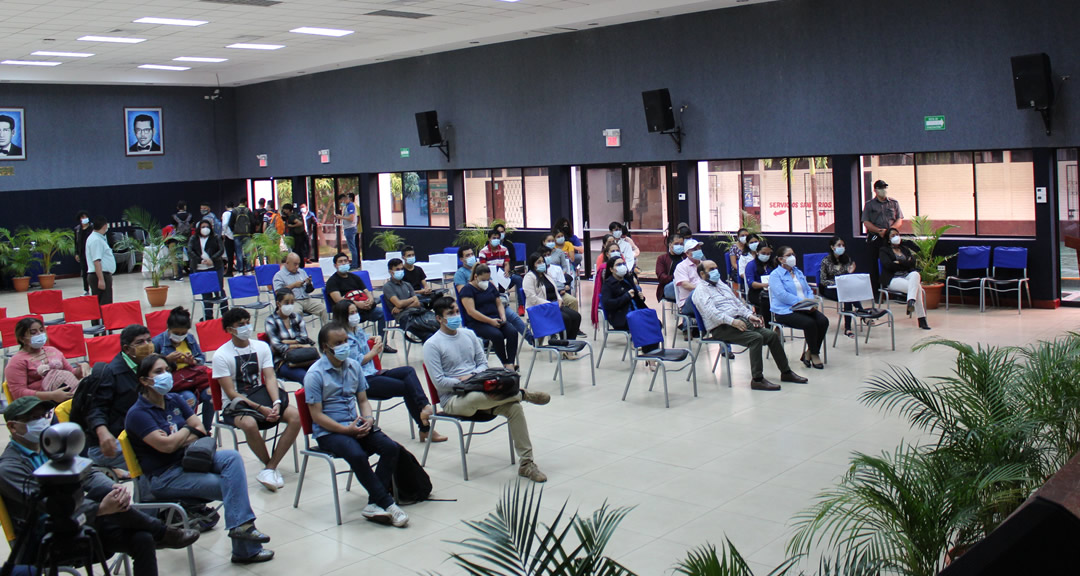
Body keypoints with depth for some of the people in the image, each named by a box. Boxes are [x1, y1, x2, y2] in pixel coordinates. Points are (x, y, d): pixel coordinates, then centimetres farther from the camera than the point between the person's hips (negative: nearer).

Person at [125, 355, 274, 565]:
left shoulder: (174, 400, 10)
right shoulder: (137, 414, -12)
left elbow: (200, 429, 5)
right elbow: (165, 445, -22)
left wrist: (178, 441, -14)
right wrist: (188, 430, -4)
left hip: (188, 459, 7)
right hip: (164, 476, -7)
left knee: (232, 457, -19)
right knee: (230, 485, -18)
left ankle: (241, 525, -24)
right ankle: (245, 550, -12)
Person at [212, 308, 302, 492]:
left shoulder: (261, 347, 5)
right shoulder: (221, 355, -9)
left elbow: (270, 378, -4)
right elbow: (231, 393, -13)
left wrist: (276, 403, -22)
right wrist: (260, 408, -23)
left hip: (261, 396, 5)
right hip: (236, 405, -4)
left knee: (296, 416, -20)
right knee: (249, 424, -38)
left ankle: (270, 468, -18)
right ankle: (270, 466, -12)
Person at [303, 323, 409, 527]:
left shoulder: (354, 366, 9)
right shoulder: (315, 374, -9)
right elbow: (317, 415, -11)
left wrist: (368, 419, -6)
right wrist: (346, 430, -19)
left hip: (357, 425, 6)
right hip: (328, 431, -6)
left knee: (391, 447, -19)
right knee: (357, 455, -34)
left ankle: (374, 504, -18)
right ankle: (388, 504, -23)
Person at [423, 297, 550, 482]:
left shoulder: (468, 334, 13)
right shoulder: (432, 345, -5)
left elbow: (483, 363, 17)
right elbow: (439, 382, -11)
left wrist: (472, 376, -5)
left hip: (478, 389, 6)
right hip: (452, 399, -6)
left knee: (514, 407, -21)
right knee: (475, 398, -43)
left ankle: (526, 463, -14)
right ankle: (522, 394, -19)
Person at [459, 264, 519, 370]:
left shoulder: (490, 286, 17)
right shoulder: (467, 289, -4)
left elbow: (499, 303, 21)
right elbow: (471, 311, -14)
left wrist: (503, 316, -1)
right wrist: (490, 321, -19)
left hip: (495, 320, 6)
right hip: (476, 323, -6)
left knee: (513, 332, -23)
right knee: (497, 335, -33)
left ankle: (510, 364, -29)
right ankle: (505, 364, -19)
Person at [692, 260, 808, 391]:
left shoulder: (722, 285, 23)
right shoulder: (701, 291, -4)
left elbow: (738, 302, 25)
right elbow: (711, 312, -19)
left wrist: (749, 315, 6)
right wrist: (732, 321, -26)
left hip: (739, 320, 8)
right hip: (720, 328, -8)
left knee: (772, 335, -6)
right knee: (756, 338, -29)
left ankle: (786, 372, 6)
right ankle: (757, 379, -27)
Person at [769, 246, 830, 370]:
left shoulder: (798, 272, 23)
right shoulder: (775, 275, -2)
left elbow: (809, 290, 22)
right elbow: (782, 295, -15)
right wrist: (802, 302, -21)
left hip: (805, 308, 7)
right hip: (785, 311, -7)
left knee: (823, 320, -19)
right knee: (809, 323, -30)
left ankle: (809, 353, -7)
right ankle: (814, 354, -9)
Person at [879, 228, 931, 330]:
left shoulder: (905, 249, 25)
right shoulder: (884, 250, 12)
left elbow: (913, 263, 7)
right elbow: (888, 265, -7)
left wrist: (899, 262, -4)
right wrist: (905, 263, 1)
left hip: (908, 275, 4)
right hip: (893, 279, -4)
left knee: (915, 274, -34)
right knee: (917, 287, -30)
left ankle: (911, 302, -43)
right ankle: (921, 319, -35)